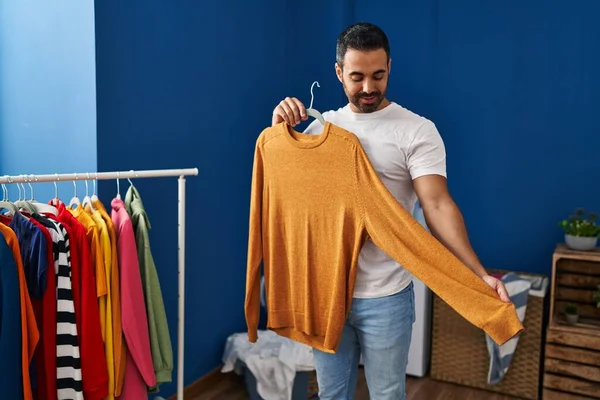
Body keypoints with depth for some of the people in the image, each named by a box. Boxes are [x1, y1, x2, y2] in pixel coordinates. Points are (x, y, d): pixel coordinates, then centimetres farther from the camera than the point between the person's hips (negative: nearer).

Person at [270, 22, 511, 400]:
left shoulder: (417, 131, -8)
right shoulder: (320, 126, 6)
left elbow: (438, 206, -17)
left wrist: (479, 274, -28)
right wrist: (279, 129, -6)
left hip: (385, 297, -3)